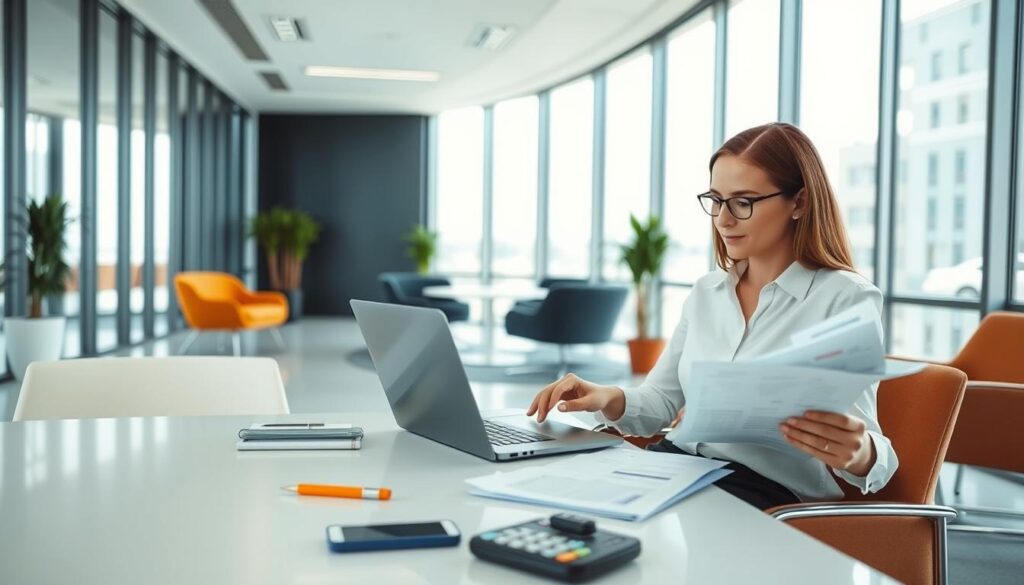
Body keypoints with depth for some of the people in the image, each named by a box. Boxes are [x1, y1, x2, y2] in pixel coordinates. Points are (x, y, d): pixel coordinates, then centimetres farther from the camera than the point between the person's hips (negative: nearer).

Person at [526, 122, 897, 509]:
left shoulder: (846, 298, -6)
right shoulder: (706, 292, 13)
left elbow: (857, 436, -11)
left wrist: (859, 452, -35)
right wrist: (609, 399, -8)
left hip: (771, 495, -5)